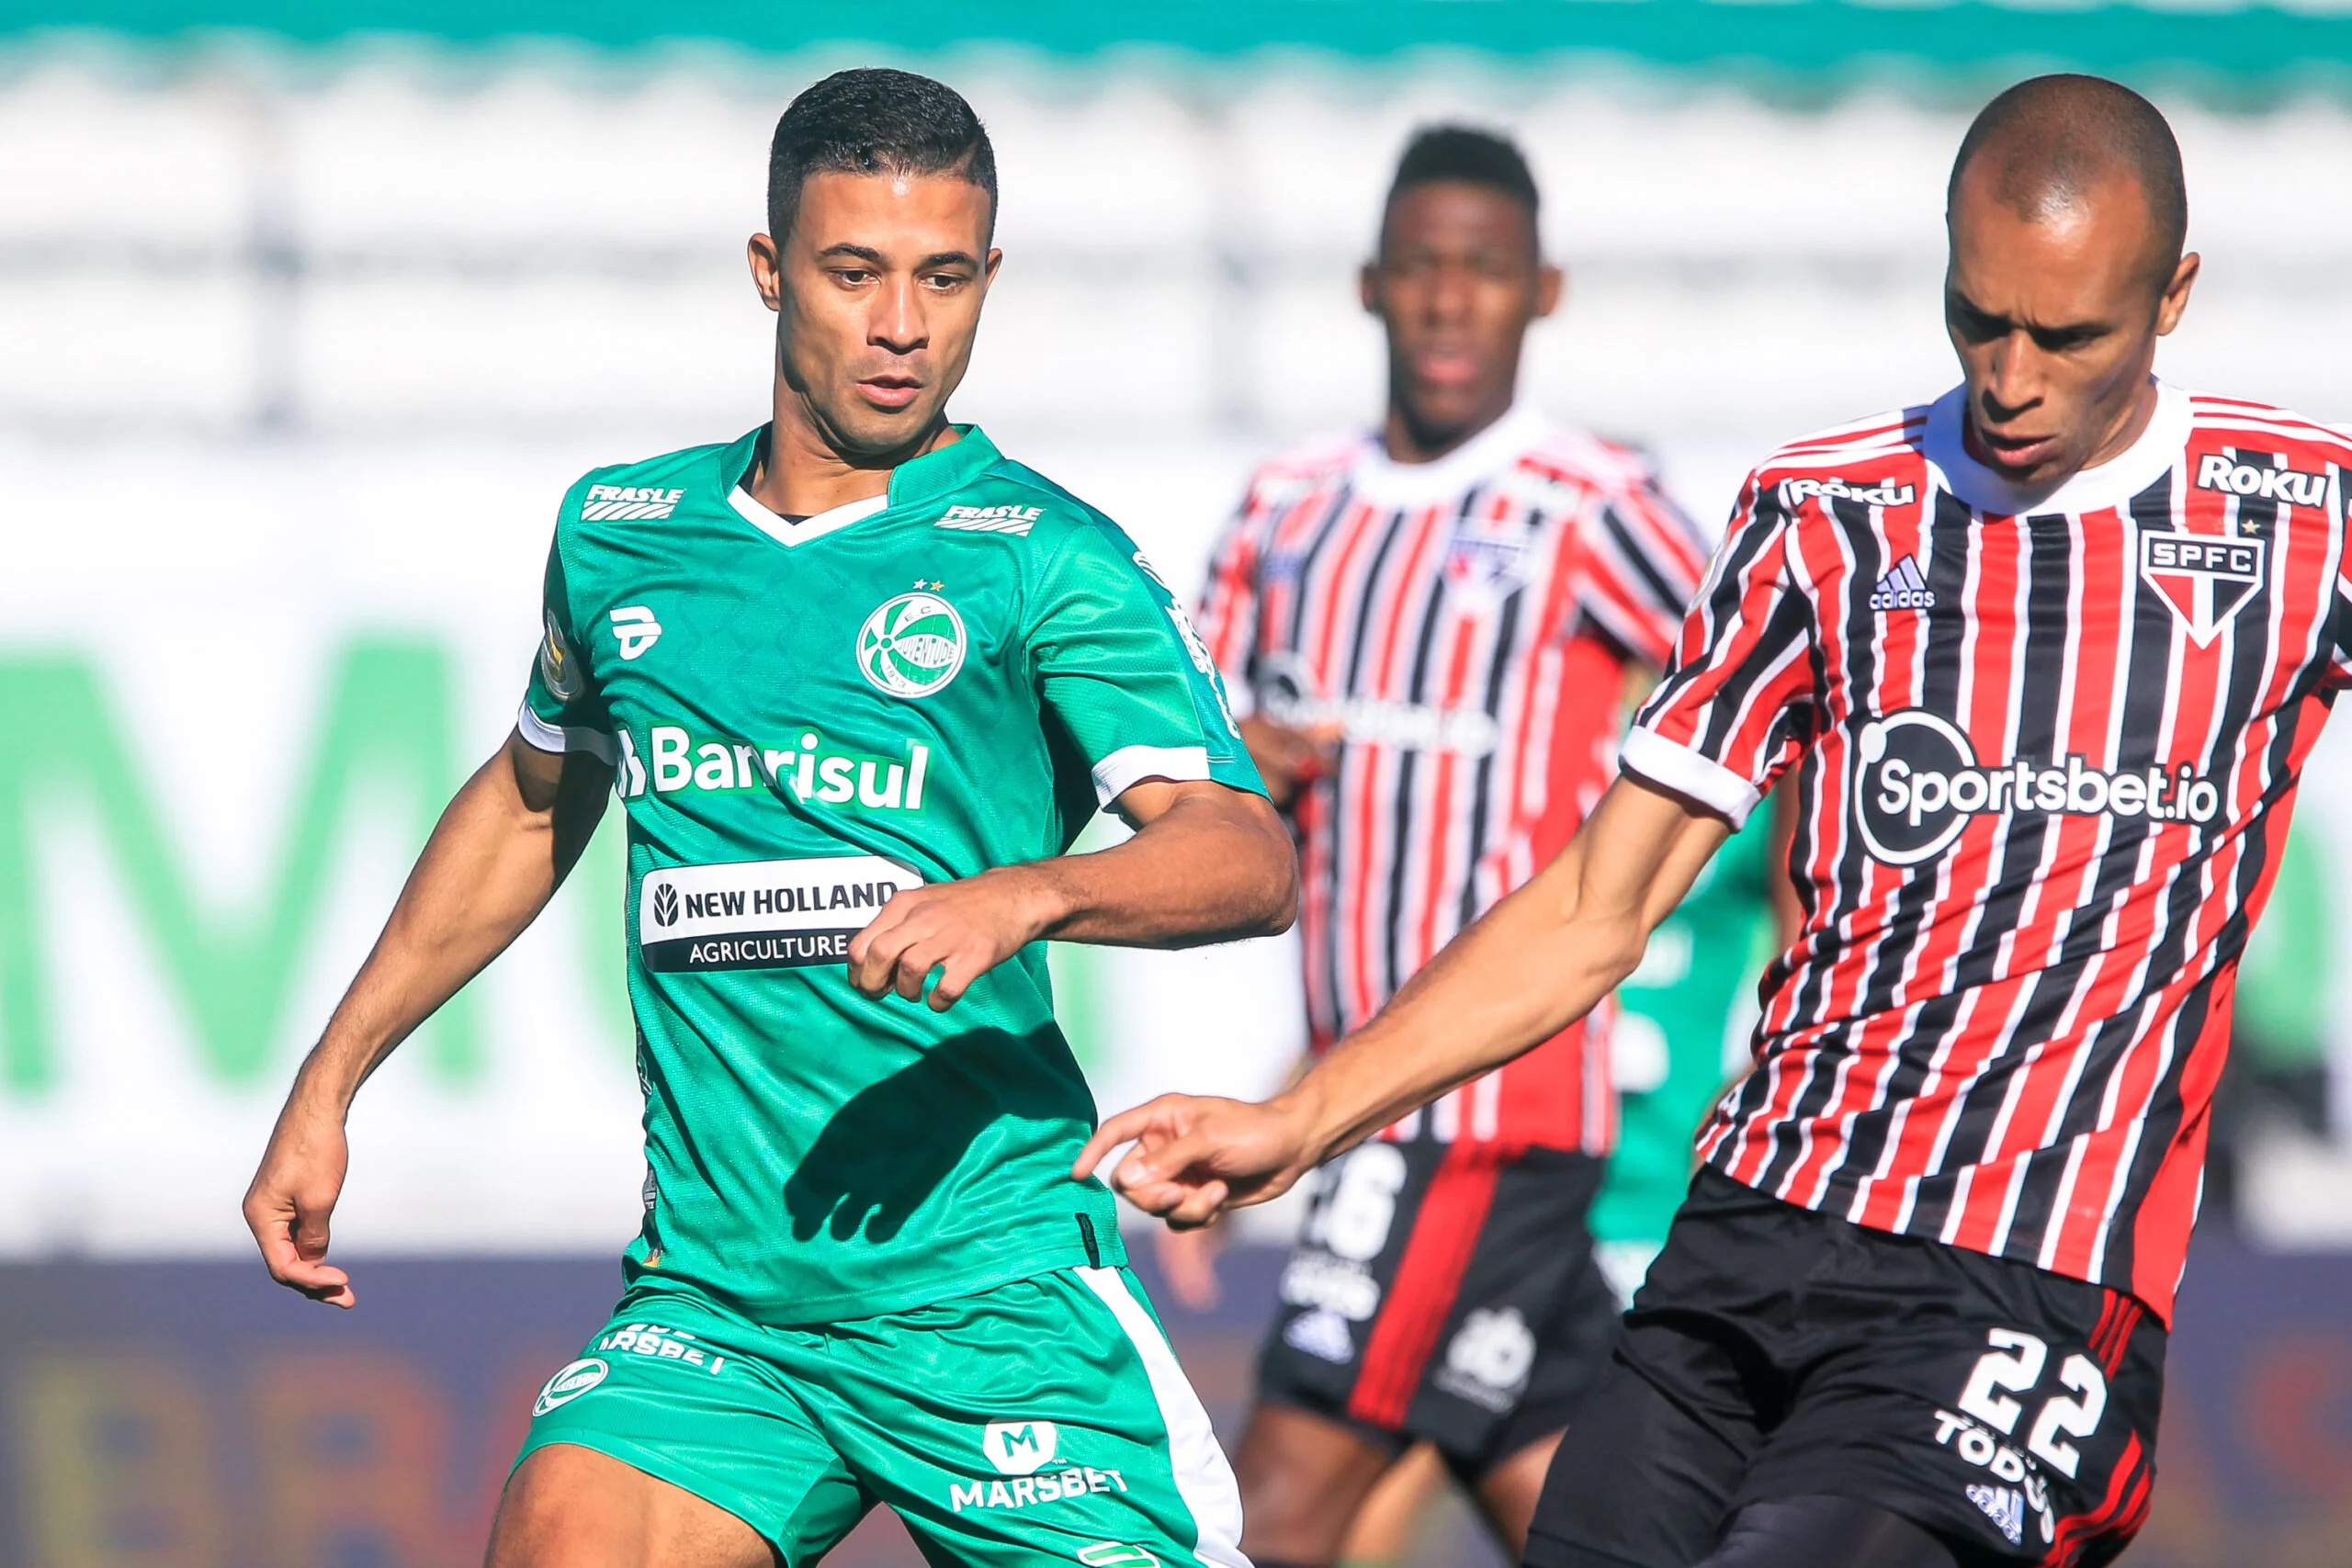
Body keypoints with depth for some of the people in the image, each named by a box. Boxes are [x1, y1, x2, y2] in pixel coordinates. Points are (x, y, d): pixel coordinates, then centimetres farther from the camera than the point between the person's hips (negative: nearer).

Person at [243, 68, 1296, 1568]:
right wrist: (329, 1082, 28)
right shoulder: (619, 532, 11)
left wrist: (1030, 893, -34)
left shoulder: (1044, 557, -3)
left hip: (990, 1291, -3)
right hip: (710, 1299, 3)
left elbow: (1252, 856, -15)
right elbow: (532, 799, 29)